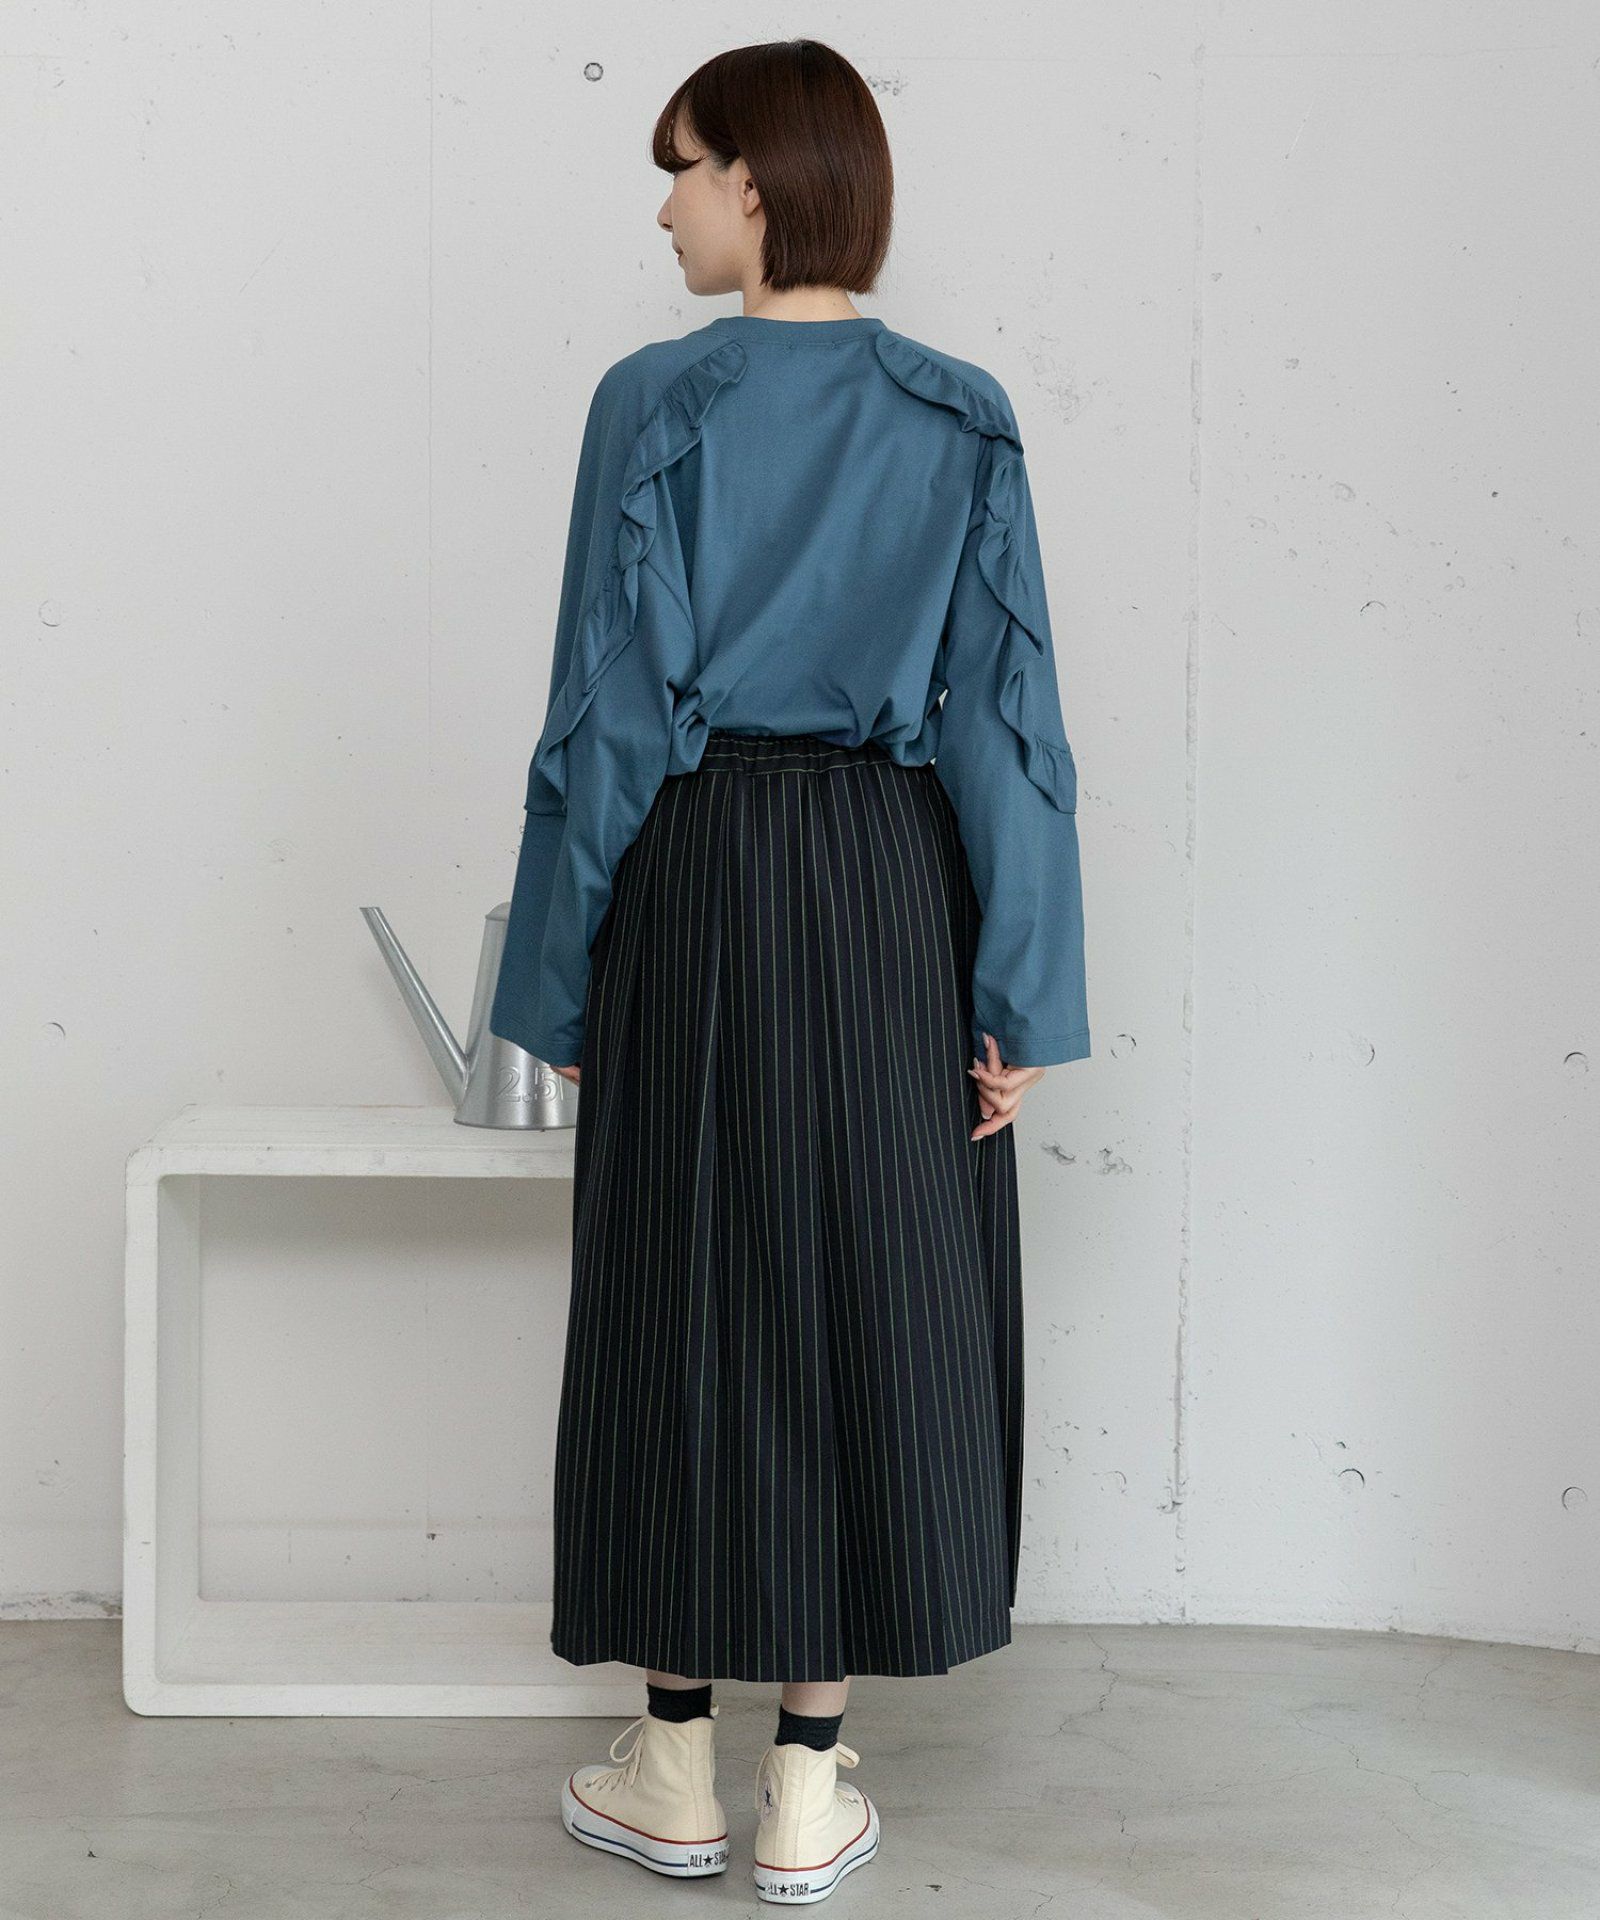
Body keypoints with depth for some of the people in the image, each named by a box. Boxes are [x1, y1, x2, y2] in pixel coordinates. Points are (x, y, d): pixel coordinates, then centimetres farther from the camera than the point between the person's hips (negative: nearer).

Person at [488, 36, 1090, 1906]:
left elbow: (607, 712, -7)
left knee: (685, 1291, 8)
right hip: (897, 900, 2)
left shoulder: (656, 403, -5)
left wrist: (559, 979, 0)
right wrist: (1021, 991, 1)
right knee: (872, 1293, 8)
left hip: (700, 886, -2)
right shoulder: (962, 419, 2)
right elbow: (1007, 714, -1)